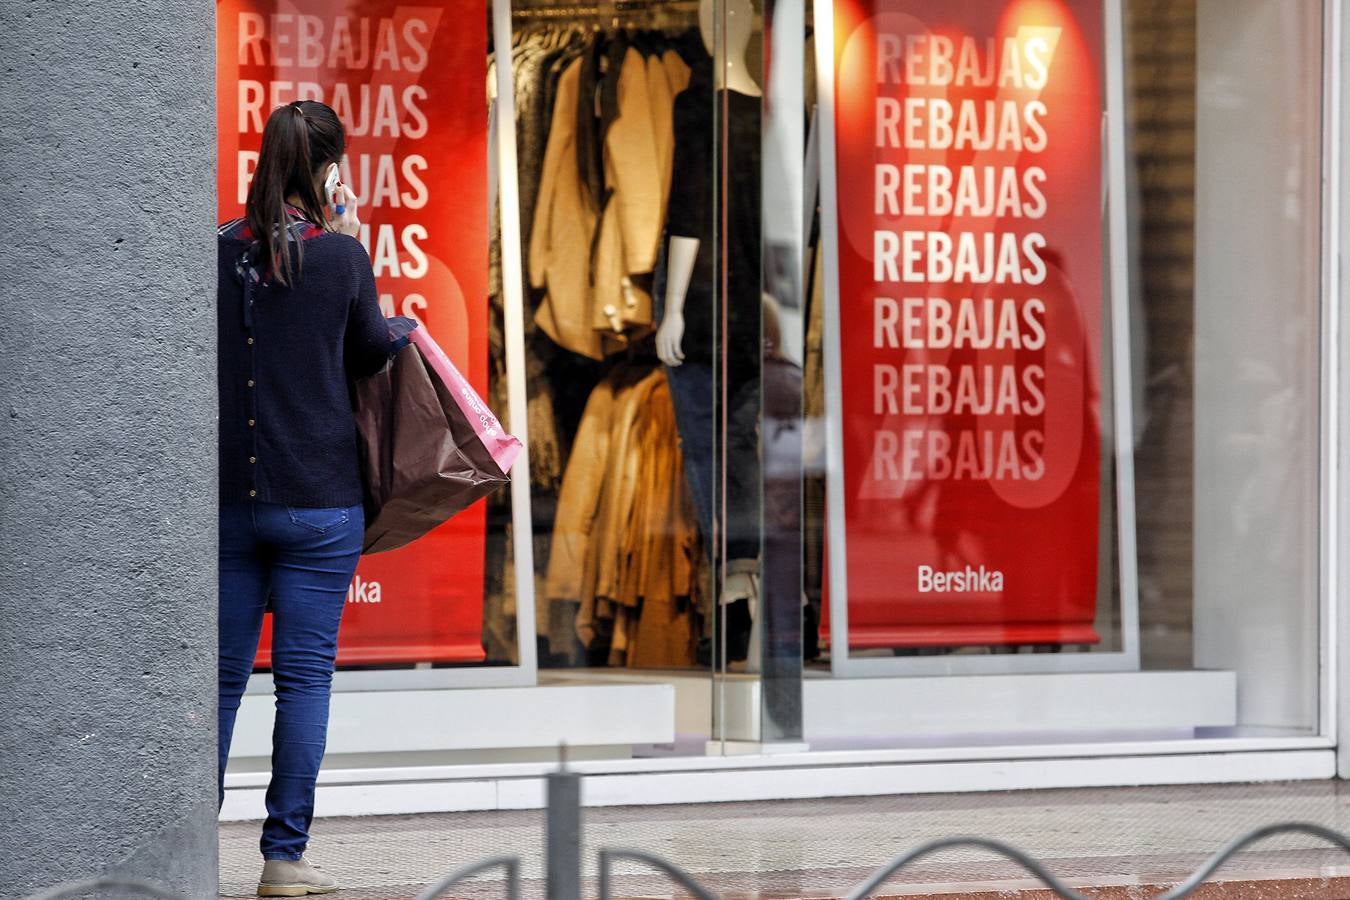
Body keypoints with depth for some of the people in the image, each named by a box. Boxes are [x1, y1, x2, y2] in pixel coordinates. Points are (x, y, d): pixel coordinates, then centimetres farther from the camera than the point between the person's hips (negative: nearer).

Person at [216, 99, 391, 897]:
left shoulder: (219, 253, 0)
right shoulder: (342, 256, -7)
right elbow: (373, 352, 6)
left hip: (228, 497, 3)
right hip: (319, 500, -3)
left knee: (222, 676, 10)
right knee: (306, 676, 2)